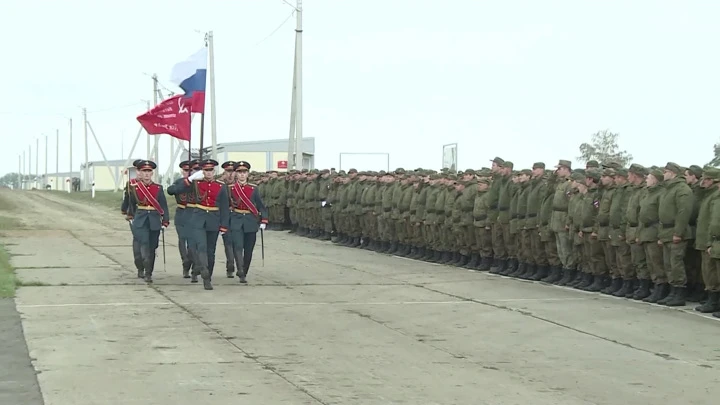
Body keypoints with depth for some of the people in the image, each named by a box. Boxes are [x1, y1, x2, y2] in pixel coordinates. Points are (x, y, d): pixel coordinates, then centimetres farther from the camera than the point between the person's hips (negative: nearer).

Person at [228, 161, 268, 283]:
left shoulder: (254, 188, 5)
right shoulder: (230, 188, 2)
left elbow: (261, 206, 8)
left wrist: (263, 221, -2)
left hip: (251, 222, 2)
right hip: (236, 222, -2)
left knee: (249, 250, 5)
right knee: (238, 247, -17)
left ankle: (244, 272, 20)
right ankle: (241, 274, -22)